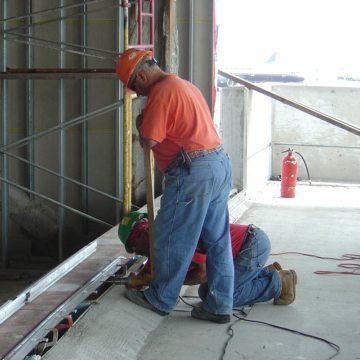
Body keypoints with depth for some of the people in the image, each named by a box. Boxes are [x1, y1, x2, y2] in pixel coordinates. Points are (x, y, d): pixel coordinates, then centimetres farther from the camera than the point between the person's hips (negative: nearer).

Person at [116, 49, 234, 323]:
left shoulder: (161, 92, -10)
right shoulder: (185, 85, 20)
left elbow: (149, 140, -13)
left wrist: (140, 124, 6)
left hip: (193, 171, -10)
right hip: (221, 165, 10)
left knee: (171, 239, 4)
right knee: (218, 241, 11)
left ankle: (161, 300, 17)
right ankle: (220, 306, 16)